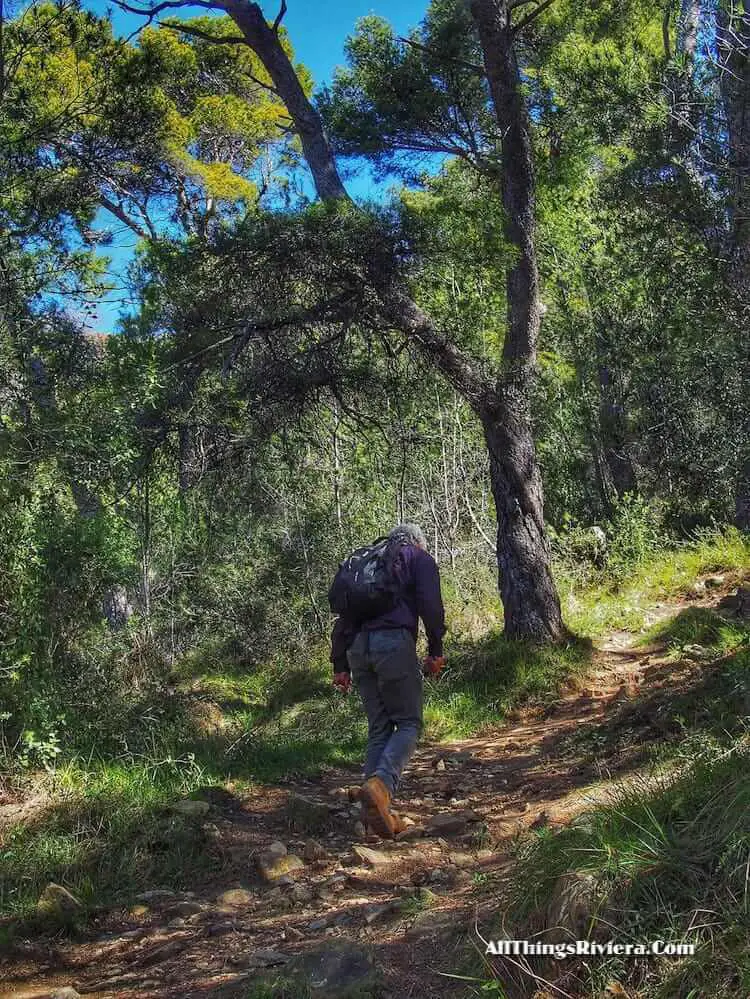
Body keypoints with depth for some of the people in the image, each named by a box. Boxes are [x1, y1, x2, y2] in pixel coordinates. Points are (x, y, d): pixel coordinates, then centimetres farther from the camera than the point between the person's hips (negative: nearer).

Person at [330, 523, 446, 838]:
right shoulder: (419, 558, 14)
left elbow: (344, 615, 23)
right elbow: (430, 604, -4)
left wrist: (340, 664, 20)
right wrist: (436, 650, -2)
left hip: (358, 647, 6)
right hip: (394, 643, -5)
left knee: (379, 729, 10)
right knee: (408, 723, 0)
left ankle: (380, 812, 4)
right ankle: (381, 784, -25)